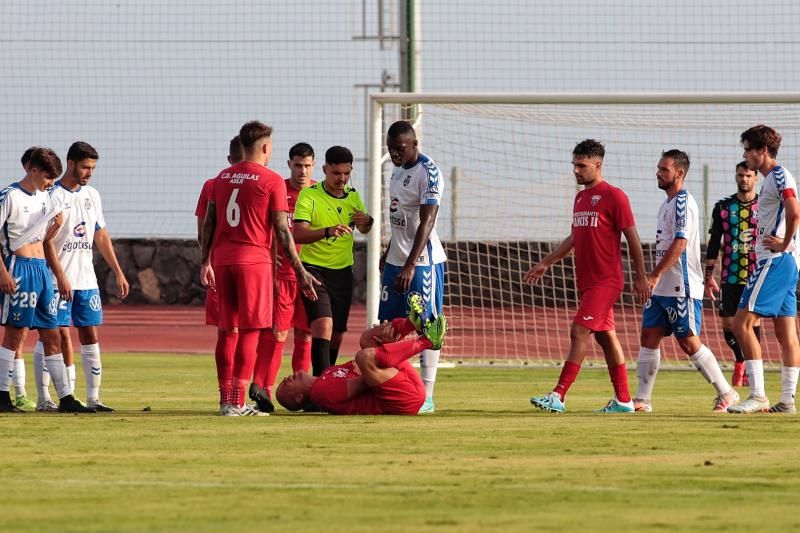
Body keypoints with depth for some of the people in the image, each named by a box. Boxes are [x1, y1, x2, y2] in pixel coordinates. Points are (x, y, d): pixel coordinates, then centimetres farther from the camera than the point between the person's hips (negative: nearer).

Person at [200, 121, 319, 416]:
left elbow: (209, 223, 13)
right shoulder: (271, 181, -4)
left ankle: (225, 400, 12)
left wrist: (205, 262, 19)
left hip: (222, 260, 6)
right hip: (254, 259, -6)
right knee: (249, 330, -4)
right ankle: (237, 401, -9)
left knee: (227, 331, 11)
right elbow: (282, 231, -5)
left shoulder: (222, 178, 12)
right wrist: (300, 272, -1)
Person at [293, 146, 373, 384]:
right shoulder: (309, 195, -11)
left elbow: (363, 229, 8)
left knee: (337, 334, 9)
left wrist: (366, 221, -17)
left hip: (342, 272, 6)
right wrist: (328, 232, -38)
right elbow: (298, 234, -21)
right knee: (323, 324, -22)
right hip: (314, 268, -6)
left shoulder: (352, 196, 8)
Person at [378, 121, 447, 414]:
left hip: (423, 261, -9)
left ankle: (427, 395, -3)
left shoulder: (428, 173, -17)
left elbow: (426, 222, -24)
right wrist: (389, 252, 25)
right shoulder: (398, 170, 12)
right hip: (396, 260, 9)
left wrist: (410, 266, -30)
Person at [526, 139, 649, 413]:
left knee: (579, 332, -14)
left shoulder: (614, 197, -9)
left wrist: (640, 277, -8)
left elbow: (632, 238, -8)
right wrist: (546, 263, 24)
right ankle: (623, 400, 15)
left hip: (606, 282, -9)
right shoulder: (580, 198, 15)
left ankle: (558, 397, -19)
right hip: (587, 282, 9)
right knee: (606, 337, 10)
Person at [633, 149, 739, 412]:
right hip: (662, 289, 9)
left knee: (688, 342, -6)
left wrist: (655, 275, -24)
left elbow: (680, 243, -22)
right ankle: (642, 400, 5)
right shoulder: (667, 204, 17)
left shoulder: (683, 202, -13)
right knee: (649, 336, 3)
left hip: (682, 288, -9)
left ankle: (727, 394, 3)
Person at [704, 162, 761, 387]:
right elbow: (714, 243, 8)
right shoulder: (723, 207, 6)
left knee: (753, 321, -5)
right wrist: (709, 275, 4)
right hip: (730, 276, 2)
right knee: (728, 323, 1)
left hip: (757, 276, -2)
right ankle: (740, 360, 25)